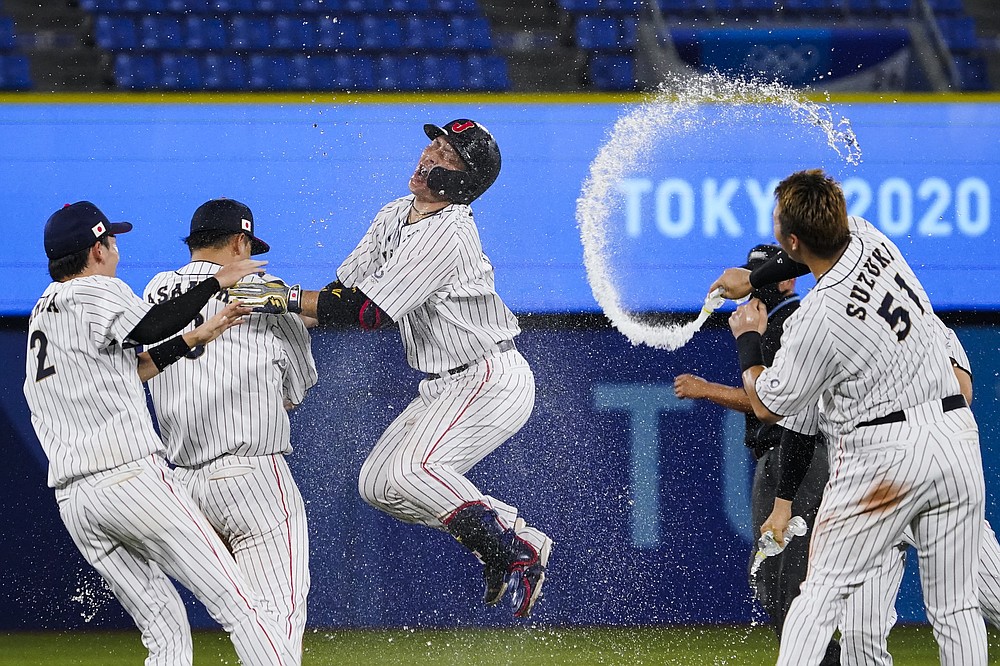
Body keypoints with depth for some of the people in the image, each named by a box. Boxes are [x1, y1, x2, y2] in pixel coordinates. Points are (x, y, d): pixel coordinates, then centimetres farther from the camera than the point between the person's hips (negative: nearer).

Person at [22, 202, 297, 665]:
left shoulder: (42, 315, 24)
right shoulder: (96, 292, -1)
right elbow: (150, 328, -15)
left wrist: (196, 337, 26)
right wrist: (218, 280, -7)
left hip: (71, 501, 8)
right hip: (132, 478, -8)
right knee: (239, 609, -9)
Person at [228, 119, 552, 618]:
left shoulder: (447, 235, -23)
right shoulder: (394, 216, 7)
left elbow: (371, 312, -27)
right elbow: (346, 291, 9)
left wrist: (287, 299, -26)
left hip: (494, 382, -10)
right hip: (443, 389, 10)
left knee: (409, 471, -26)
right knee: (376, 484, 5)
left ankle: (518, 550, -13)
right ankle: (500, 533, 13)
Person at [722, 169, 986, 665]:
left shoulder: (816, 319, -17)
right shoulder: (872, 238, 0)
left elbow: (767, 407, 0)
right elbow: (832, 246, 28)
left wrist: (747, 339, 16)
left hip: (885, 453, -6)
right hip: (957, 436, 6)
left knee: (823, 590, 3)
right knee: (955, 607, 8)